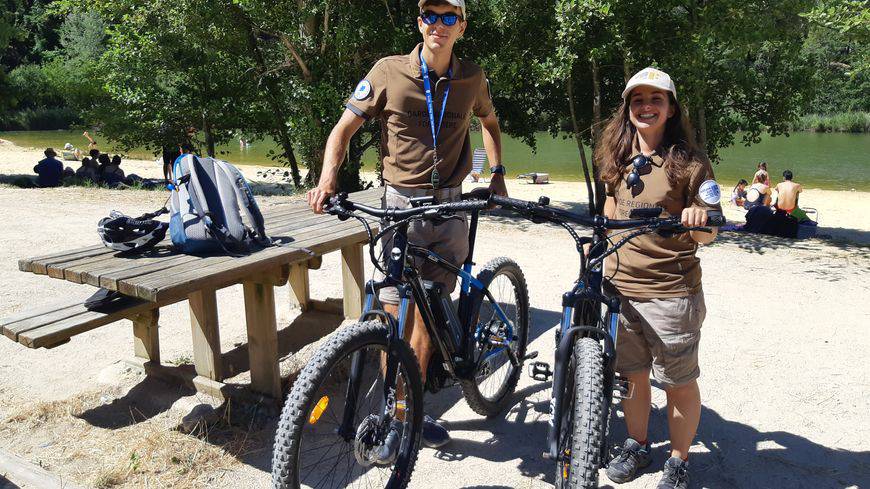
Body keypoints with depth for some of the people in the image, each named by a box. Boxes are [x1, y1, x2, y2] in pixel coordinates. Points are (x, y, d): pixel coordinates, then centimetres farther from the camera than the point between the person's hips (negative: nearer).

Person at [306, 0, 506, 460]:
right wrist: (327, 177, -19)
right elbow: (344, 128, -2)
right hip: (401, 204, -2)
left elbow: (489, 123, 25)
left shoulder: (472, 77, 5)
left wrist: (497, 173, 14)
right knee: (397, 317, -3)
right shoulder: (389, 72, -4)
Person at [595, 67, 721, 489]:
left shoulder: (689, 162, -7)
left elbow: (707, 235, -9)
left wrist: (699, 220, -30)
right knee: (631, 374, 17)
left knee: (679, 383, 8)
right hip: (618, 285, 4)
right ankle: (636, 446, 38)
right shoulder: (617, 158, 7)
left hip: (671, 293, -4)